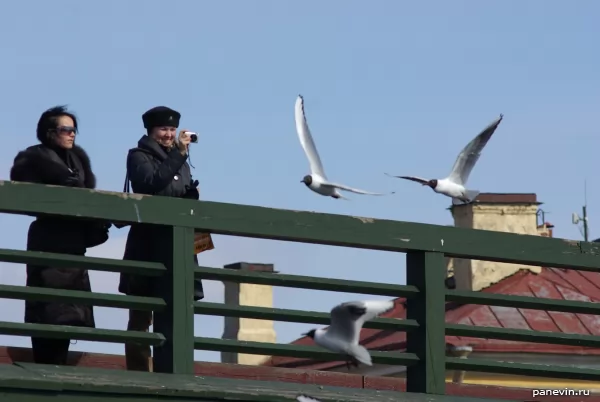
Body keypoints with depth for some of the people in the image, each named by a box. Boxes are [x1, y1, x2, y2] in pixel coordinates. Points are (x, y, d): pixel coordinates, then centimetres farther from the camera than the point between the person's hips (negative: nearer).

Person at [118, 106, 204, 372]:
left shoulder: (180, 161, 20)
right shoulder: (139, 157, 0)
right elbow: (152, 183, -19)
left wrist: (193, 194, -2)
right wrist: (179, 154, -20)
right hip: (149, 245, -6)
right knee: (142, 315, -4)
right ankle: (139, 375, -6)